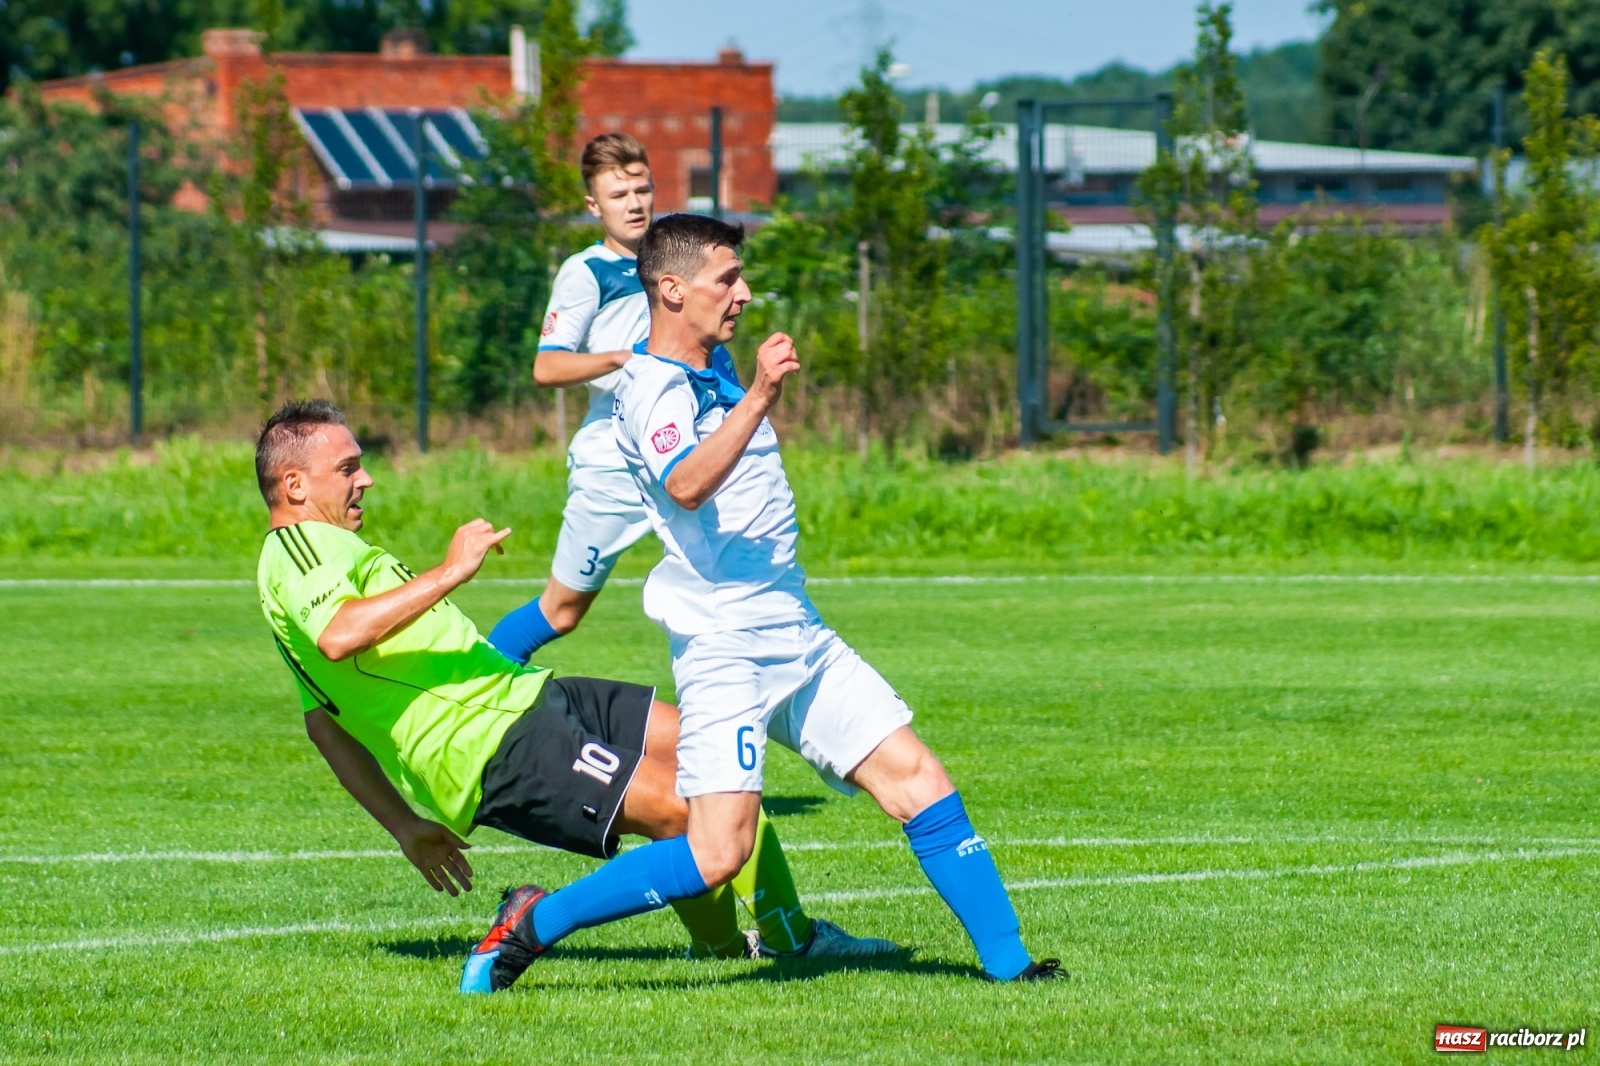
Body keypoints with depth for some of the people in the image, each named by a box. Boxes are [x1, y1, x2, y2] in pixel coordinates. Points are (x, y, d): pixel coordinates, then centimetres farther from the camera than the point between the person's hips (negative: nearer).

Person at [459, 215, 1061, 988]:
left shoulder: (714, 368, 15)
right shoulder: (652, 390, -13)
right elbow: (687, 486, -35)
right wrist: (758, 398, -41)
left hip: (798, 635, 9)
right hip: (725, 650, -9)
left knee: (916, 778, 3)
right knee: (716, 853, -17)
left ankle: (1006, 960, 9)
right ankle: (537, 924, -3)